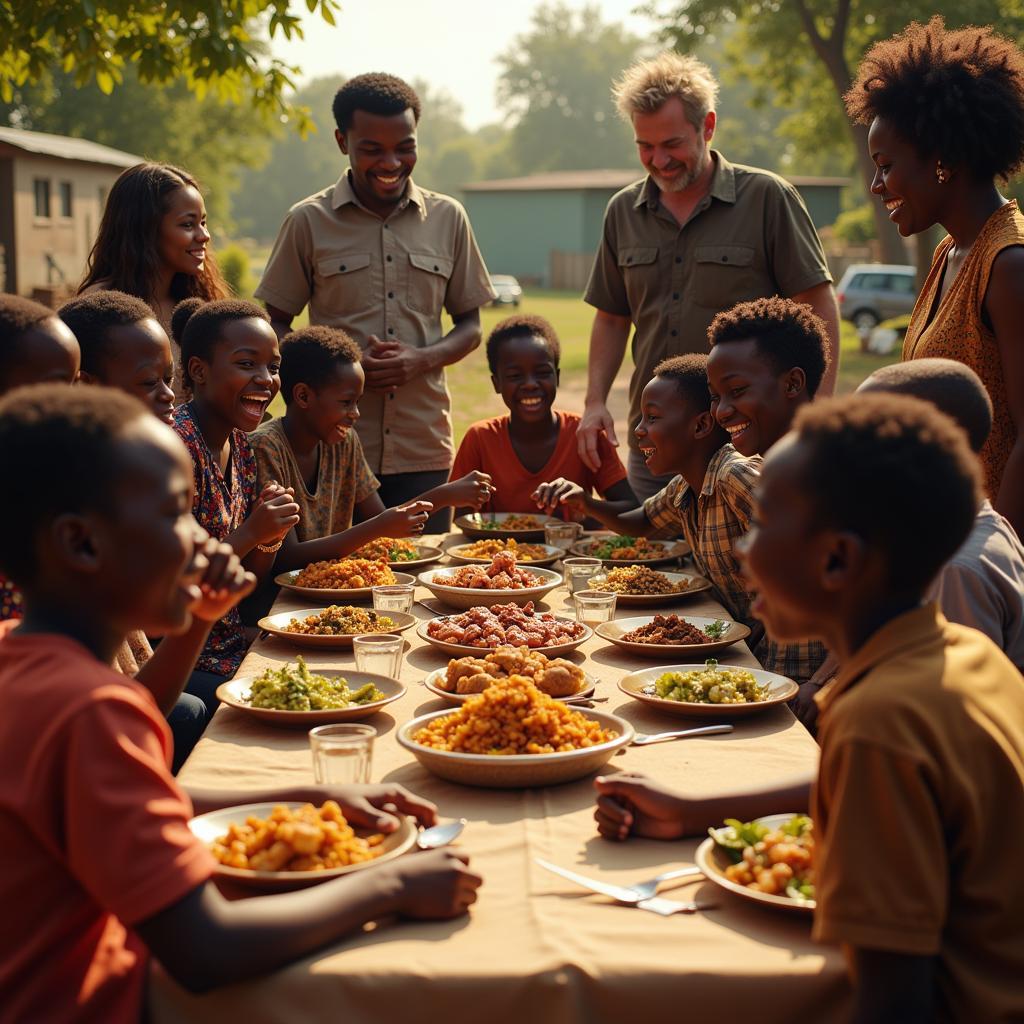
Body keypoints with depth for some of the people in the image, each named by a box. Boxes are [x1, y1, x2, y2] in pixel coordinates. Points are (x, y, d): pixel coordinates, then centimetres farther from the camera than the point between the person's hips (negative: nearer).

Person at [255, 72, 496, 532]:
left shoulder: (448, 218, 8)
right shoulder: (309, 222, 2)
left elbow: (470, 326, 13)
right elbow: (273, 326, 6)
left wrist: (422, 359, -8)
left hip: (424, 449, 2)